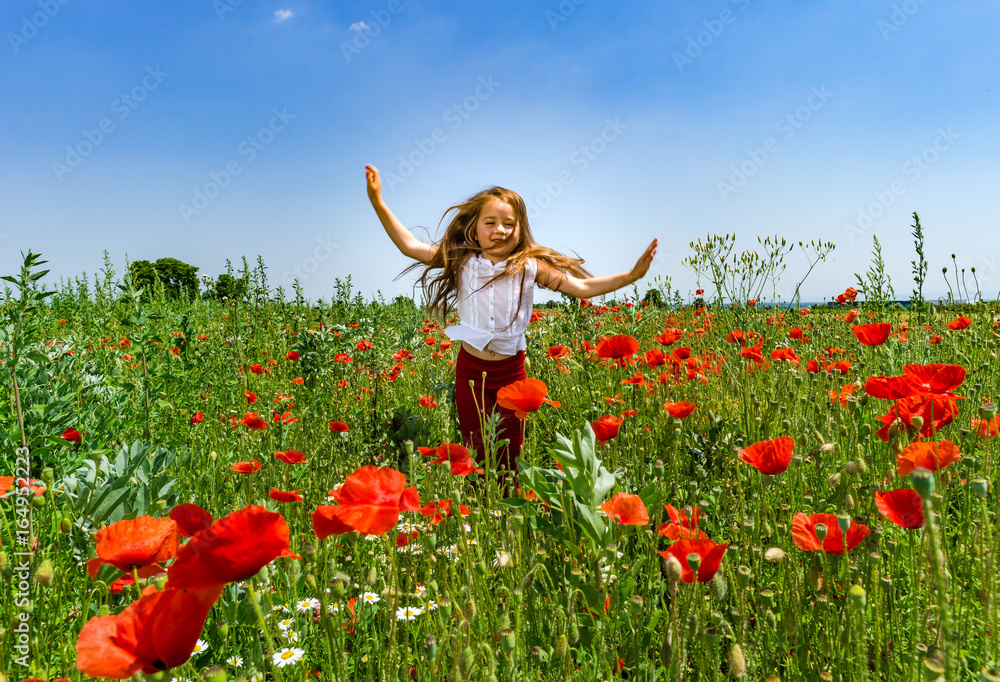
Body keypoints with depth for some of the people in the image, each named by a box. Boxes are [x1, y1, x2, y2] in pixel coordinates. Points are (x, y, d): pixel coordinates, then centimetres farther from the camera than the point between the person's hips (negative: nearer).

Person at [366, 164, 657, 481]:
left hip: (511, 369, 0)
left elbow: (583, 287, -6)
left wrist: (632, 274, -15)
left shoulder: (531, 267, -7)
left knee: (510, 452, 10)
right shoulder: (462, 262, -5)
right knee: (474, 450, 10)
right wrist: (377, 201, -9)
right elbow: (409, 245, -3)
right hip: (471, 367, 1)